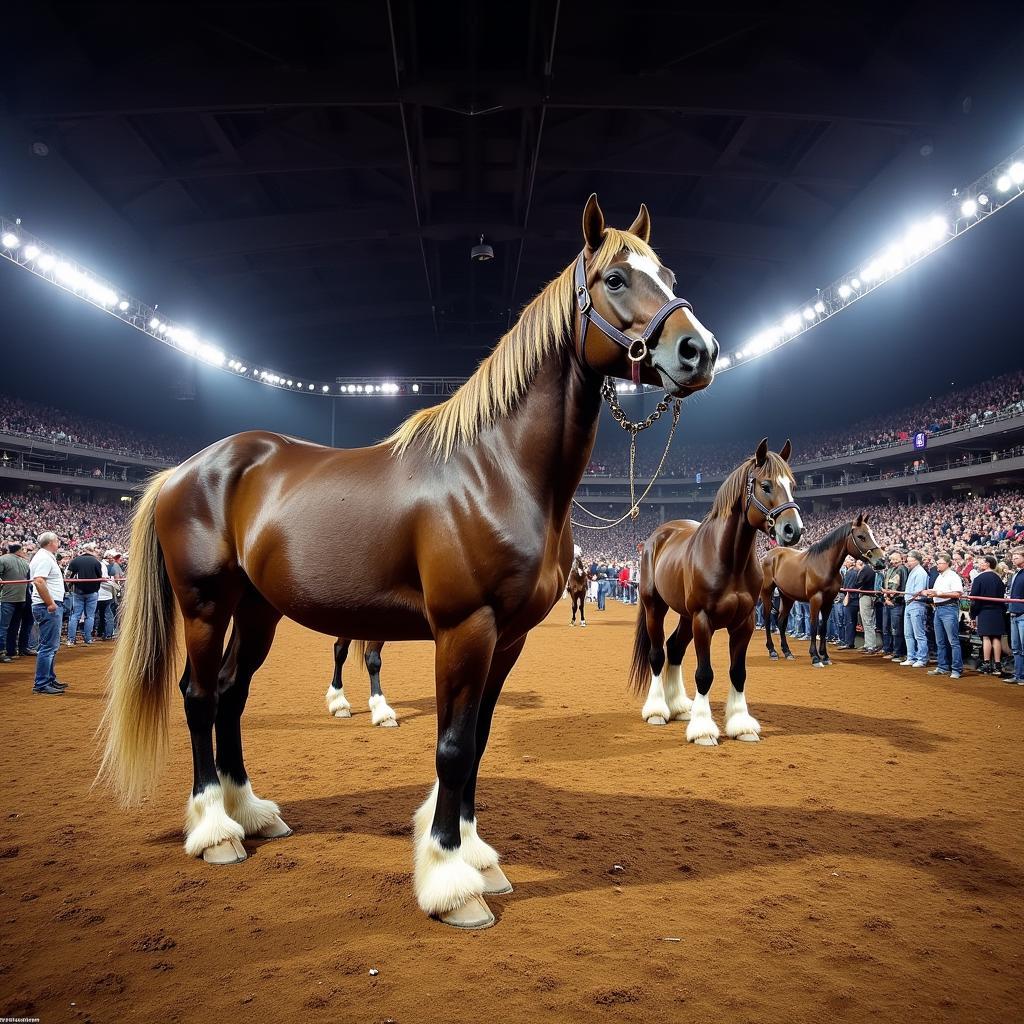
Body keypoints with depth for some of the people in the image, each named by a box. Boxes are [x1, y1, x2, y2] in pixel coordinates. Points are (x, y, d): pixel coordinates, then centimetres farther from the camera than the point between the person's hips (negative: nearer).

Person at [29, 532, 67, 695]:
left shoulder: (46, 557, 18)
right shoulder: (44, 558, -14)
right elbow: (39, 581, -27)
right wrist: (50, 603, -25)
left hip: (53, 606, 11)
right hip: (48, 607, -11)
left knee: (53, 646, 18)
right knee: (48, 646, -8)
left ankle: (49, 679, 28)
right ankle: (41, 685, -4)